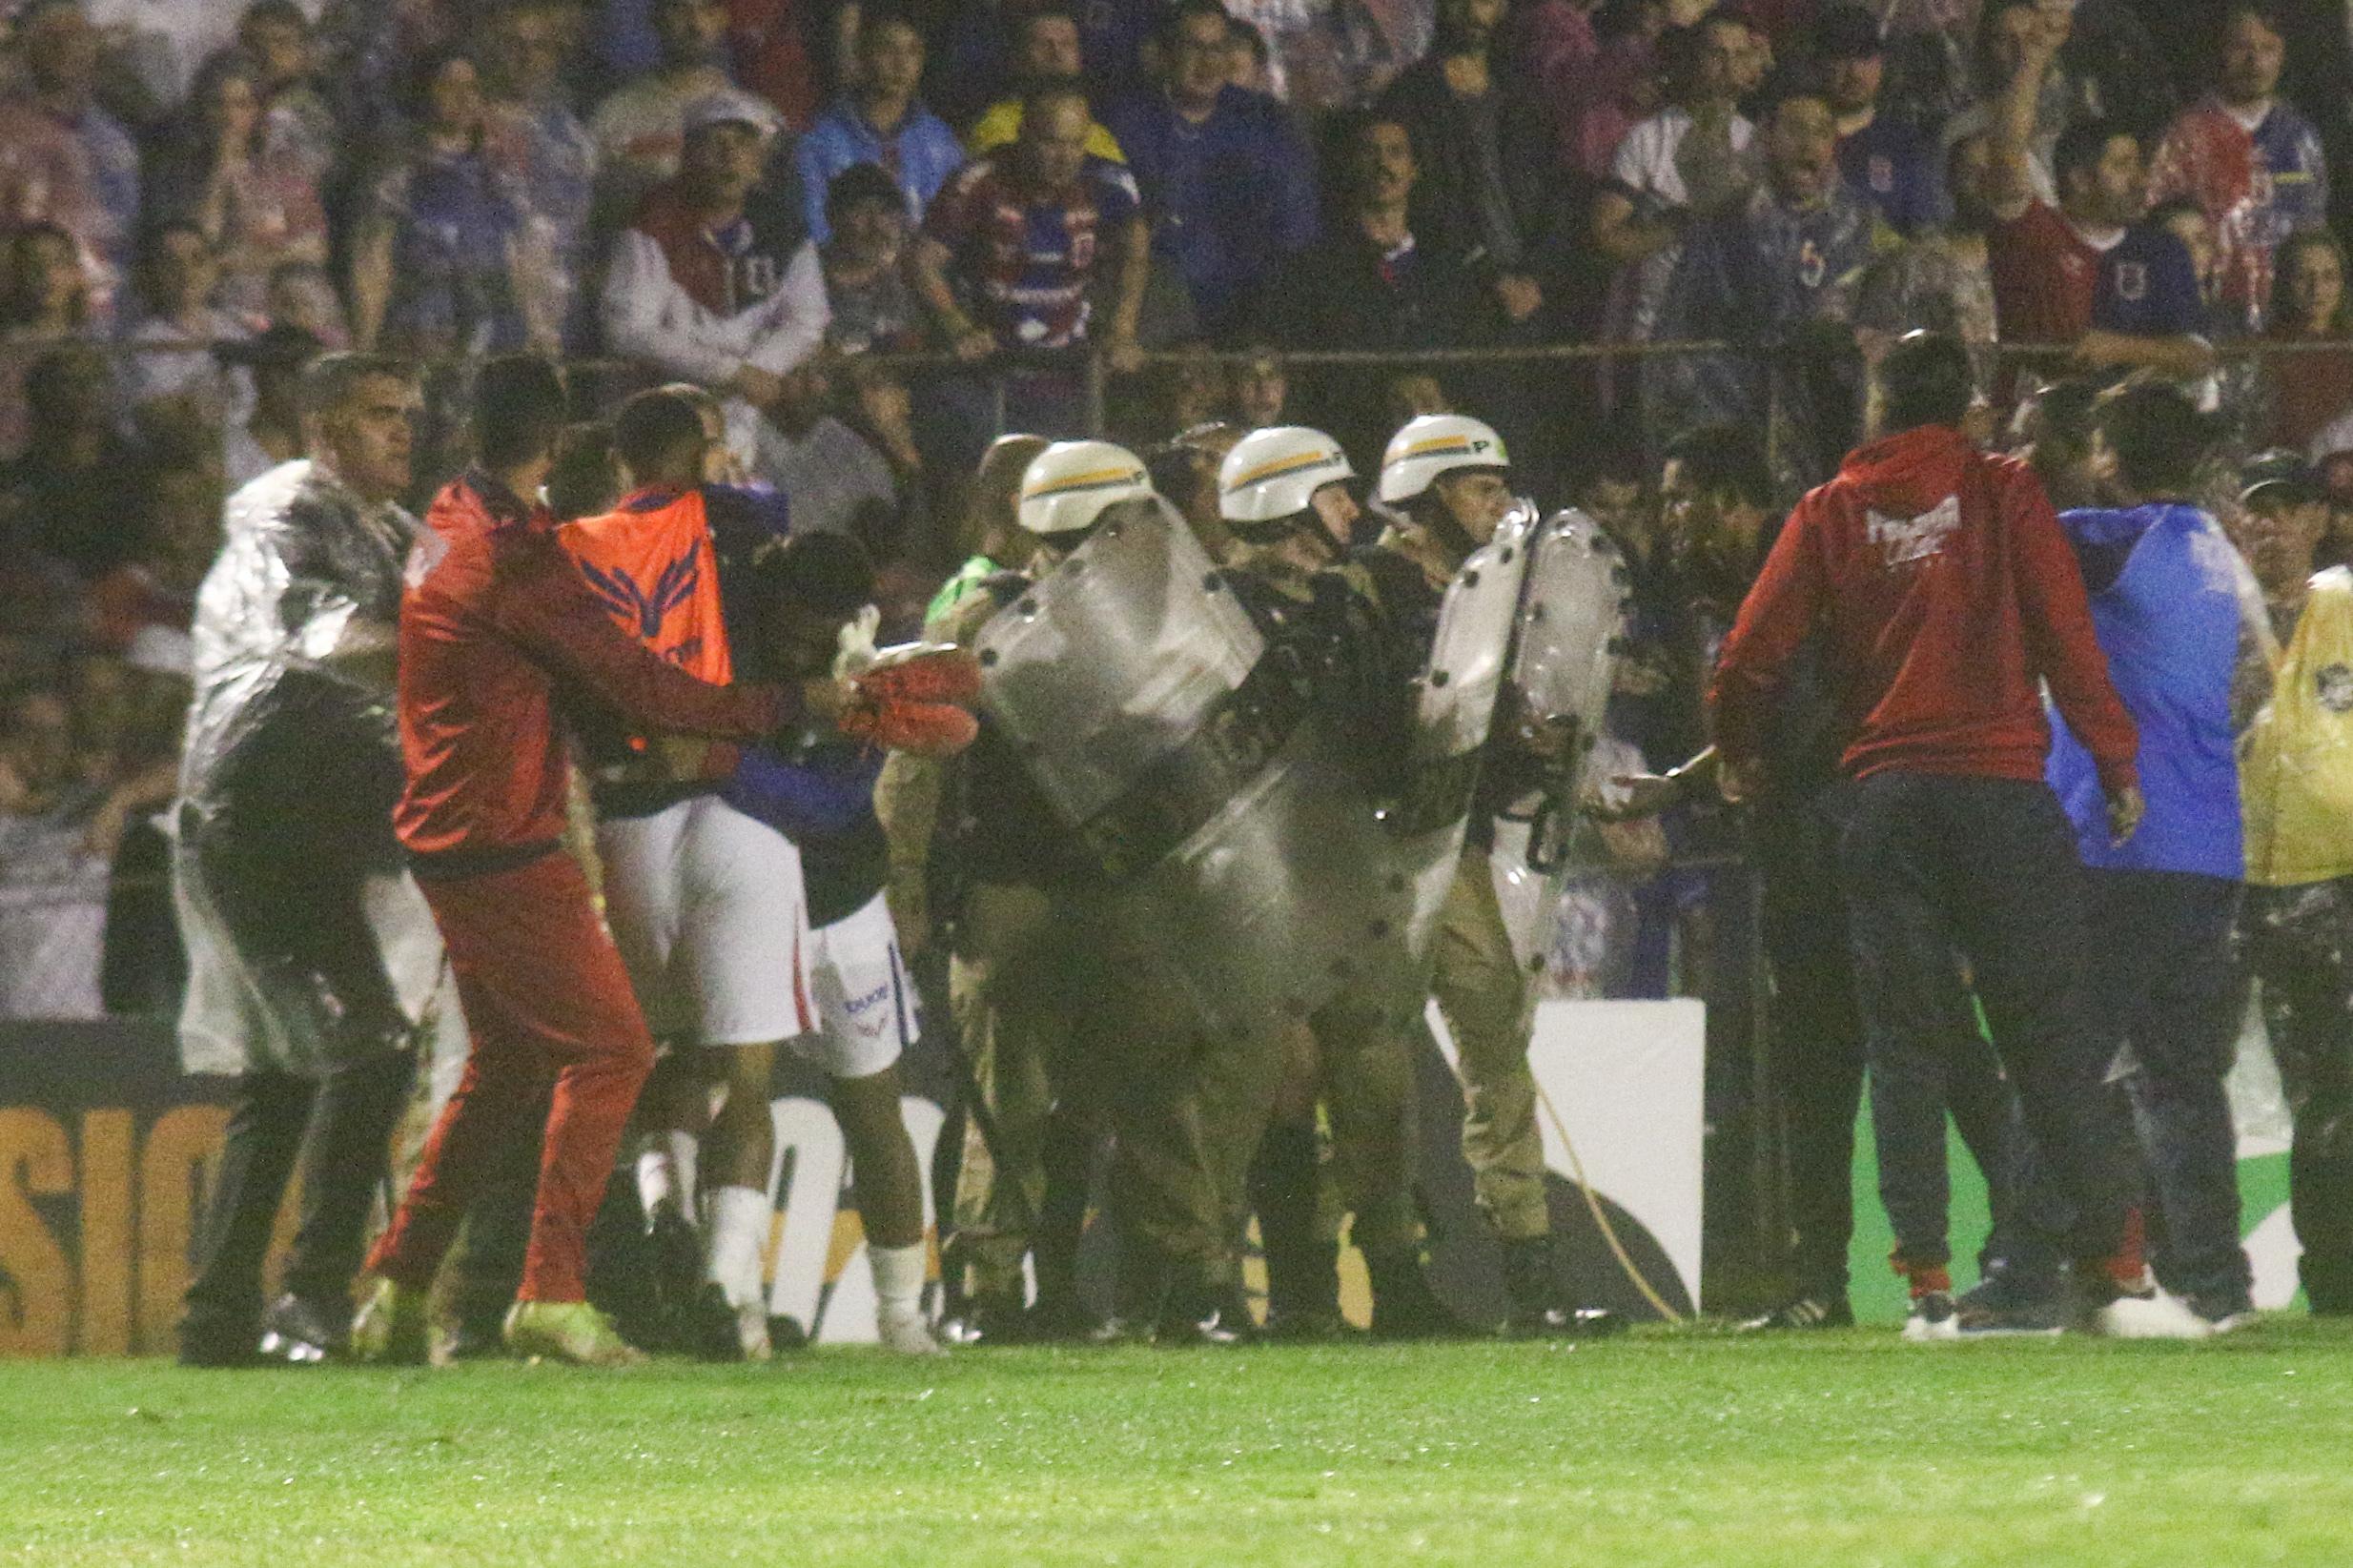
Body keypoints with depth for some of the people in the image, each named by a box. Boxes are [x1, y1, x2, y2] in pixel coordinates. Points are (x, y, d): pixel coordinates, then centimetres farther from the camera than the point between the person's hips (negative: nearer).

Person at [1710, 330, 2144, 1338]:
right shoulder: (2003, 493, 3)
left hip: (1881, 801, 2)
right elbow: (2068, 637, -3)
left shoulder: (1830, 512, 7)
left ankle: (1926, 1280, 1)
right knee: (2044, 1034, 0)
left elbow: (1751, 659, 3)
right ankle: (2090, 1254, -6)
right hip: (2000, 791, -2)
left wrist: (1738, 761, 21)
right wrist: (2117, 764, 4)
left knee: (1907, 1047, 6)